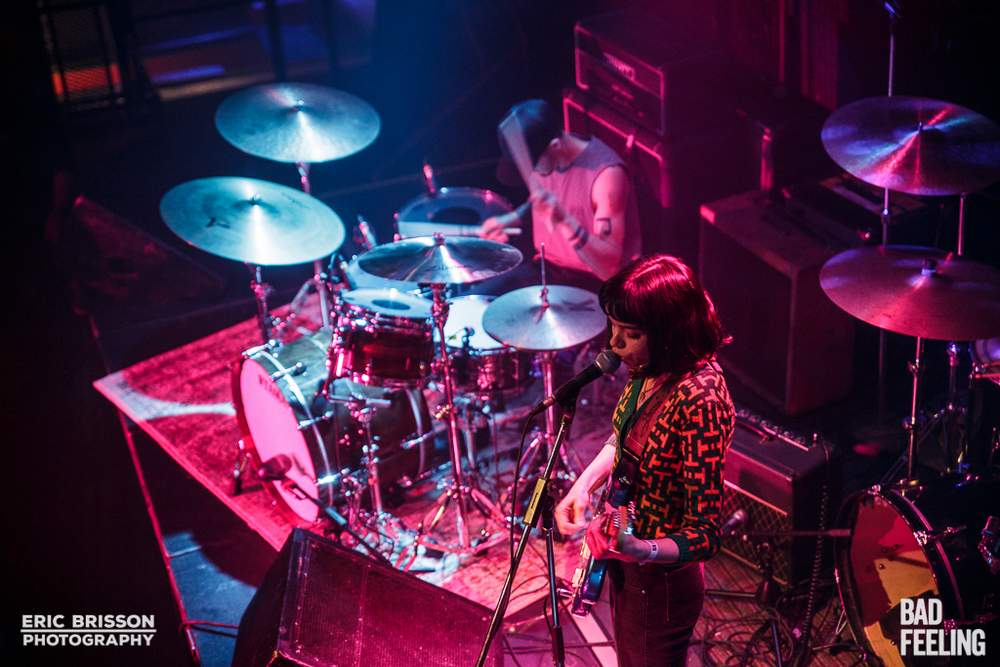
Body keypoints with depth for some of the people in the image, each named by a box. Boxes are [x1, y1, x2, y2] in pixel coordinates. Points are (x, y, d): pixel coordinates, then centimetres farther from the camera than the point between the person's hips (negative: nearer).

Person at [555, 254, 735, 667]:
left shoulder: (699, 400, -33)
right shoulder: (653, 369, -9)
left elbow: (705, 536, -30)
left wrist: (637, 549, -46)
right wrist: (582, 486, 0)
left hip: (660, 578, -8)